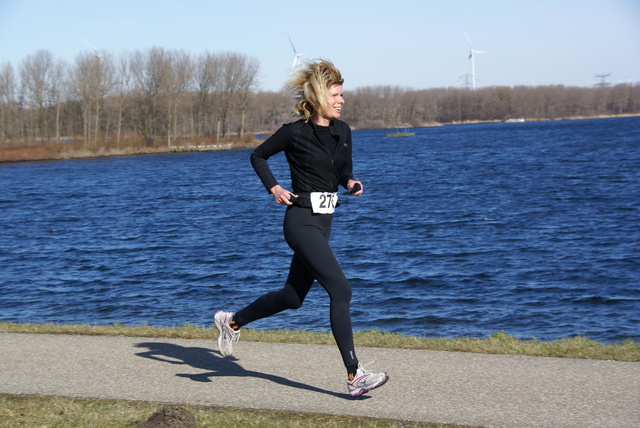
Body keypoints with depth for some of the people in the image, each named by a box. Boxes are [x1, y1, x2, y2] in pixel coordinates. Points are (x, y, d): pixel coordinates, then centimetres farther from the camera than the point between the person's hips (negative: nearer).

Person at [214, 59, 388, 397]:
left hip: (324, 221, 8)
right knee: (340, 290, -16)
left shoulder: (343, 131, 8)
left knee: (293, 297, 16)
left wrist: (351, 183, -1)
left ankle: (232, 321, 37)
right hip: (301, 221, -8)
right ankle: (354, 376, -13)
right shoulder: (294, 132, -10)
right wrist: (274, 188, -7)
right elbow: (258, 156, 4)